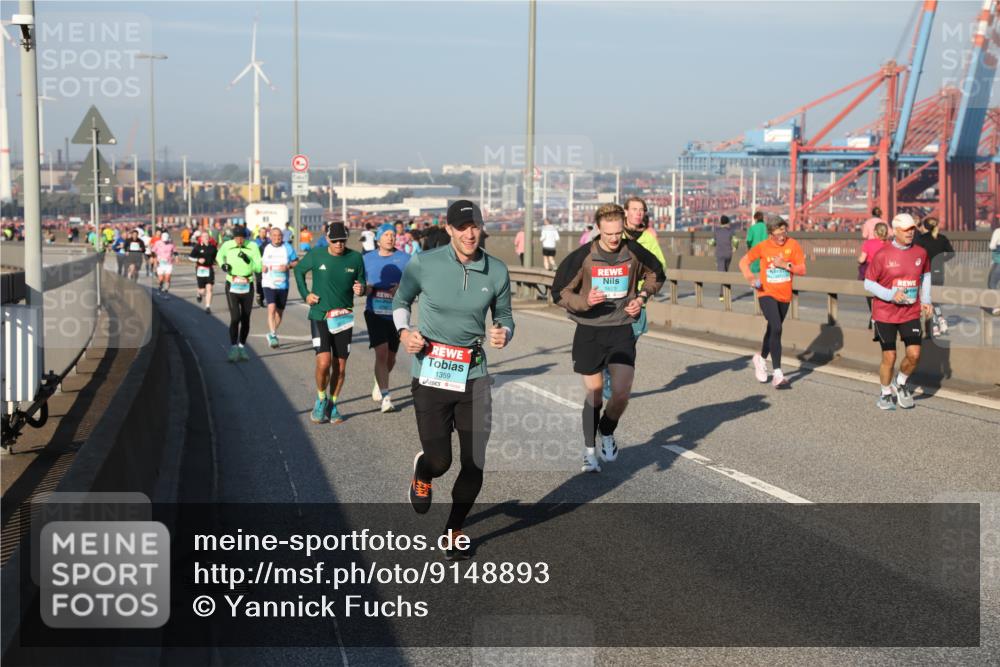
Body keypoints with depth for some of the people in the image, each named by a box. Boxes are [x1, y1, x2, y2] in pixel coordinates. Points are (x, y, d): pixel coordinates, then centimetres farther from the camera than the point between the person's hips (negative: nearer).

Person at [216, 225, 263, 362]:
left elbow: (258, 268, -6)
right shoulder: (227, 245, -5)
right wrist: (222, 265, -3)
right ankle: (233, 348, -5)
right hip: (232, 287, -2)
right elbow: (219, 256, 17)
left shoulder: (252, 247, -5)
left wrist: (248, 260, -22)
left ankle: (242, 347, 23)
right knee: (235, 318, -13)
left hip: (247, 287, 2)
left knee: (245, 319, 8)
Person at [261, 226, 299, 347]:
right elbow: (259, 262, 13)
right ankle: (273, 335, -22)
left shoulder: (287, 248, 0)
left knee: (279, 312, 12)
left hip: (283, 285, 2)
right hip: (269, 284, -2)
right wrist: (262, 267, -9)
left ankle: (272, 334, 33)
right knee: (271, 308, -21)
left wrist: (288, 266, -14)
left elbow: (296, 262, 6)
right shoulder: (265, 248, 1)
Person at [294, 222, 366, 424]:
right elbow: (299, 270, 13)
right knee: (323, 362, -15)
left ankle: (332, 405, 25)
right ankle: (321, 400, 11)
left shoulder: (355, 258, -3)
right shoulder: (316, 255, -5)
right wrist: (305, 294, 4)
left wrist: (360, 289, -14)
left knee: (340, 367, 6)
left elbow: (361, 281, 9)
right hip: (319, 316, -2)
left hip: (344, 318, 2)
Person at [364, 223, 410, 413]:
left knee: (390, 356, 13)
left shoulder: (404, 259, 2)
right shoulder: (368, 258, 7)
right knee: (381, 352, -16)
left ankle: (379, 383, 42)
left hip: (396, 313, 1)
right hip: (375, 312, -1)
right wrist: (366, 288, -9)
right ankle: (385, 397, -16)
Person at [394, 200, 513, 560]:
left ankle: (455, 531, 30)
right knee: (439, 461, -4)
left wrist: (503, 334, -13)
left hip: (474, 376, 2)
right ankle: (422, 474, 37)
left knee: (474, 464, 4)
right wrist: (404, 332, -8)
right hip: (431, 375, -2)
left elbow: (504, 317, 10)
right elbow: (401, 300, 10)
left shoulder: (496, 271, -2)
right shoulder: (424, 264, -8)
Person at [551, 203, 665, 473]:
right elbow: (559, 293, -5)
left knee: (622, 393, -12)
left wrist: (642, 297, -1)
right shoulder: (582, 257, -11)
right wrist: (585, 301, -23)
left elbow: (656, 275, 16)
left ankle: (607, 433, 19)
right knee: (594, 395, 6)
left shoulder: (634, 252, -5)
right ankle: (589, 450, 27)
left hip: (622, 331, 1)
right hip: (589, 331, -1)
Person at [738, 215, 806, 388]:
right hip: (767, 294, -4)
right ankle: (777, 374, -20)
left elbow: (802, 270, -5)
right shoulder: (762, 247, -8)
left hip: (785, 296, 4)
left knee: (772, 330, 20)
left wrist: (785, 265, -21)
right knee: (776, 329, -21)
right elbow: (744, 261, -1)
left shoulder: (793, 245, -4)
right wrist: (750, 277, -19)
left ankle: (761, 359, 48)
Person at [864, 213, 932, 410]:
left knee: (914, 354, -9)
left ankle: (900, 383, 21)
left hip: (911, 313, 3)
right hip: (885, 314, -3)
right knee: (889, 357, 1)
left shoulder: (921, 253, 0)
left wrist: (926, 300, 10)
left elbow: (926, 274, 19)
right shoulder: (882, 255, -12)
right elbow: (868, 283, -8)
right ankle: (886, 393, 24)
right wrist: (891, 295, -20)